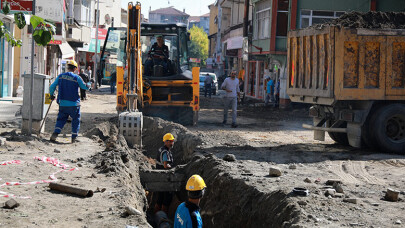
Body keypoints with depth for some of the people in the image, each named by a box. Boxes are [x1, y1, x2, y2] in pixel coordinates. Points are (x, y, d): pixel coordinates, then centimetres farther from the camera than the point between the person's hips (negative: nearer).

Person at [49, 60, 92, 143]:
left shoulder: (60, 76, -1)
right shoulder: (77, 78, -9)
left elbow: (52, 87, 3)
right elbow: (85, 87, 4)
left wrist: (51, 95, 21)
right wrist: (89, 84, 27)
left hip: (62, 103, 3)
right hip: (74, 104, -3)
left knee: (61, 119, 15)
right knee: (76, 120, 13)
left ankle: (55, 133, -5)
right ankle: (74, 138, 14)